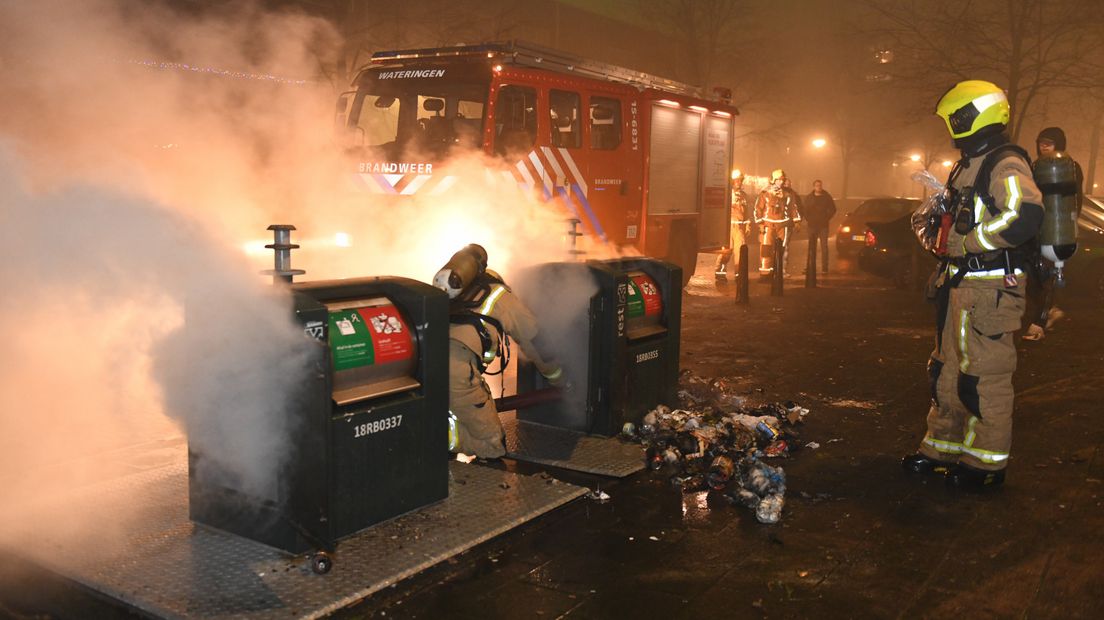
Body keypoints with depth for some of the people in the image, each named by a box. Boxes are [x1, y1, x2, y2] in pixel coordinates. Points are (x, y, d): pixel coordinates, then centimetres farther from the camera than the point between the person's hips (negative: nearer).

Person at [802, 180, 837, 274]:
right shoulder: (809, 197, 6)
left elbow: (832, 209, 9)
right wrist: (807, 219, 1)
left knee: (824, 246, -7)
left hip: (823, 225, -2)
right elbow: (804, 209, 10)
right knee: (811, 246, 6)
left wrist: (827, 218, 2)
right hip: (812, 225, 2)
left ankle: (824, 268, -7)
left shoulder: (827, 197, 3)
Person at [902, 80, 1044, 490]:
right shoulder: (967, 166, 17)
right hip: (959, 284, 10)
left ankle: (986, 463, 8)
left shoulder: (1006, 166, -14)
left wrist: (970, 242, -21)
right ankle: (943, 448, 27)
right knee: (948, 369, 15)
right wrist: (944, 268, 20)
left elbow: (1024, 217, -32)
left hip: (990, 288, -10)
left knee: (985, 376, -3)